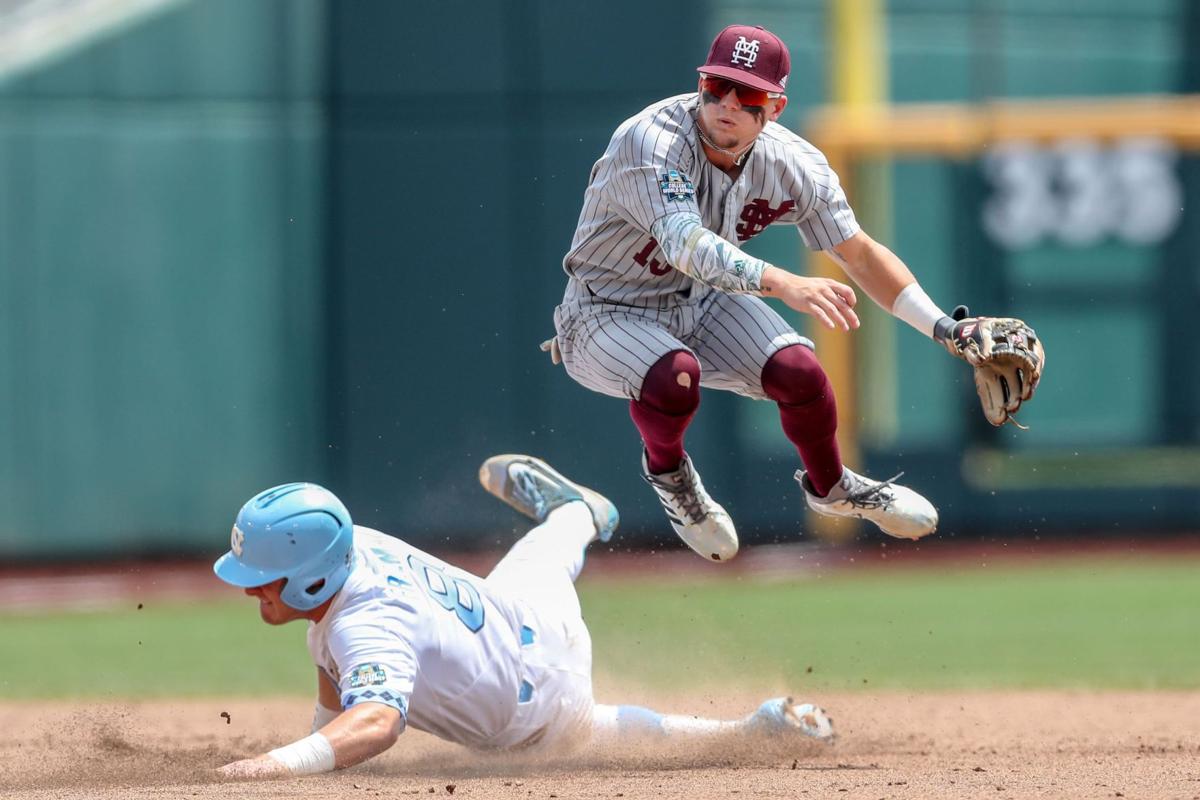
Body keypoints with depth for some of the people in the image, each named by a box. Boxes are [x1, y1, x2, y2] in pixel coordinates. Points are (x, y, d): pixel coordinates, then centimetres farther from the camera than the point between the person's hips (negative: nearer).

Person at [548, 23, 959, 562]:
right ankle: (666, 472, 1)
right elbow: (685, 244, -47)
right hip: (606, 314, -5)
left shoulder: (793, 164, -12)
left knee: (798, 371, -16)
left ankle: (830, 488, 17)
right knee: (675, 375, -35)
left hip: (700, 303, 5)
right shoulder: (651, 142, -32)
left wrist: (943, 327, -13)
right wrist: (782, 284, -62)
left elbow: (860, 255, -2)